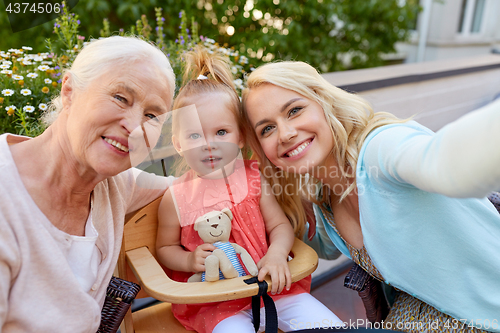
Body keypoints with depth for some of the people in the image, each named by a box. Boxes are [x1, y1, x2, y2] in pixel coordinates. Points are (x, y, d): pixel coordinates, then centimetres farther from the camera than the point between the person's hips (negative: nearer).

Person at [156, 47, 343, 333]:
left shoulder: (253, 178, -4)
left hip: (269, 284, 2)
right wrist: (189, 260, -14)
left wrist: (277, 254, -19)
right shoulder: (176, 198, -8)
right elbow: (165, 248, 5)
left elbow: (280, 225, 0)